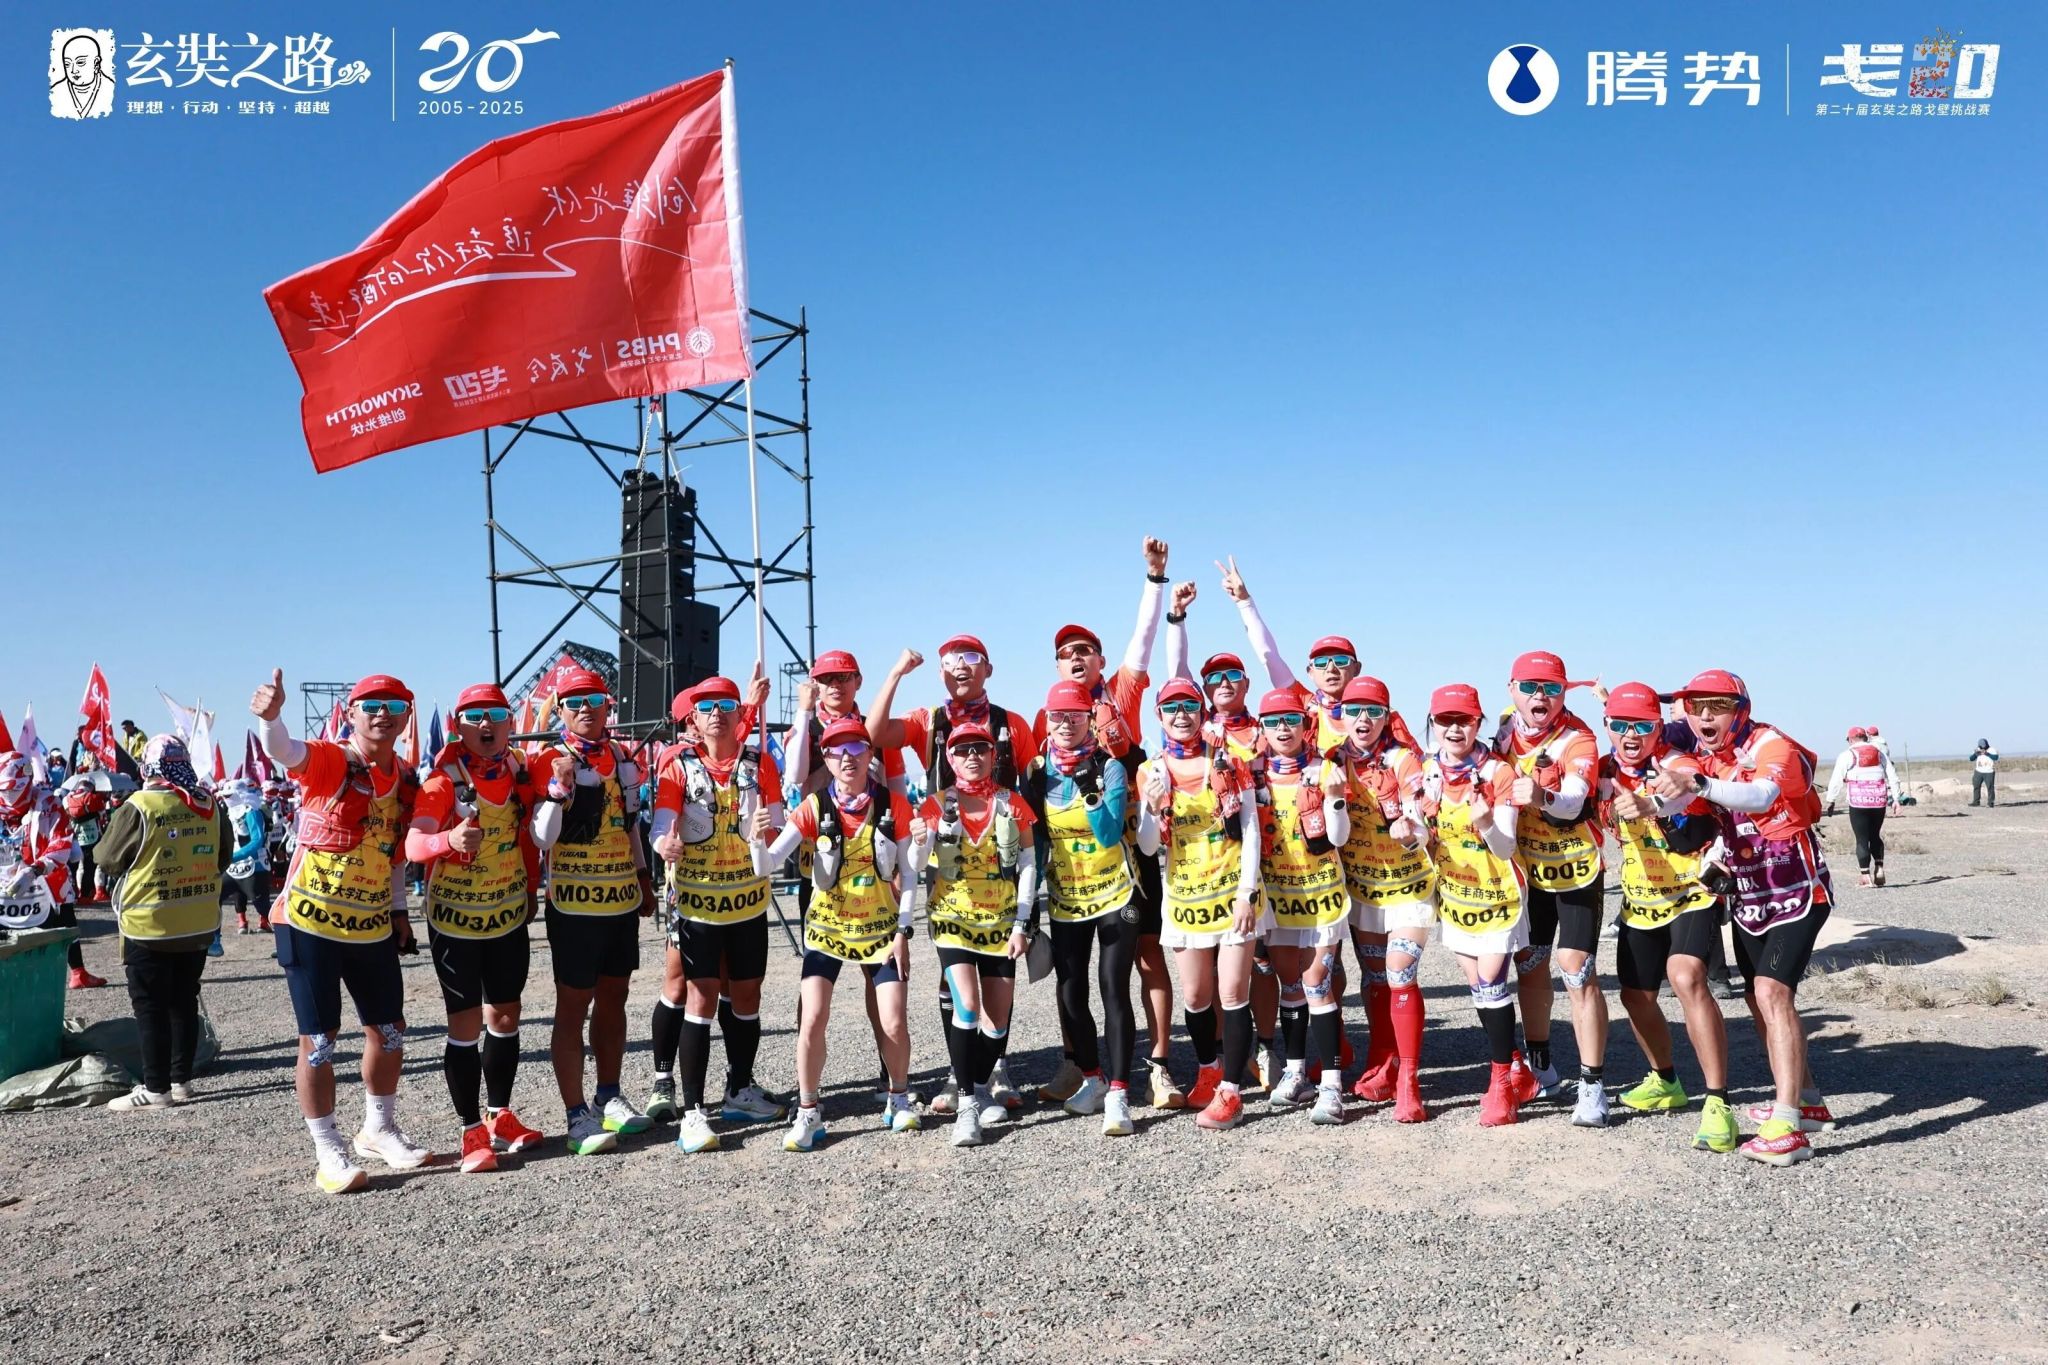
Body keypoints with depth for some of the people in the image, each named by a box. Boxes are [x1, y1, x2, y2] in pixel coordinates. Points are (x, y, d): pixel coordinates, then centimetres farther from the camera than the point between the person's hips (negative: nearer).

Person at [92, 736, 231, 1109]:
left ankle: (156, 1089, 8)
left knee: (150, 1006, 5)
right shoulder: (210, 805, -2)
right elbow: (224, 857, 10)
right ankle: (181, 1081, 20)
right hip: (199, 924, 5)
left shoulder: (138, 807, -15)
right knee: (184, 1001, 14)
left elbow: (108, 861, -4)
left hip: (149, 925, -4)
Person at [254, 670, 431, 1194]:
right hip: (311, 924, -6)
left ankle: (378, 1129, 34)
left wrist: (397, 910, 14)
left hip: (373, 927, 6)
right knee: (319, 1040, 2)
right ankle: (328, 1153, 14)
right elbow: (284, 751, -37)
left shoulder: (407, 780, 5)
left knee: (388, 1029, 14)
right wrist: (269, 717, -59)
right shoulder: (327, 761, -14)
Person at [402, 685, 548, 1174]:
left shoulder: (519, 770, 0)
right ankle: (472, 1132, 9)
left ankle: (500, 1116, 27)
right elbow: (413, 845, -28)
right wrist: (450, 839, -48)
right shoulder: (444, 779, -15)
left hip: (509, 915, 5)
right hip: (455, 918, -5)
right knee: (466, 1024, 0)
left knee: (505, 1016, 13)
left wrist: (530, 891, 12)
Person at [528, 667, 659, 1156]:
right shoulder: (549, 762, -9)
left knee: (613, 999, 14)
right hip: (574, 904, -6)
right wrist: (559, 788, -27)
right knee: (573, 1006, 0)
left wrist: (645, 881, 19)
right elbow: (541, 838, -15)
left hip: (623, 899, 6)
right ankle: (577, 1115, 5)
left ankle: (609, 1098, 26)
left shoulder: (624, 759, 9)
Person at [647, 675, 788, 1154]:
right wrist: (664, 845, -34)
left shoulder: (759, 762, 2)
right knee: (702, 996, -7)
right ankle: (692, 1111, -2)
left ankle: (741, 1091, 28)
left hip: (748, 898, 3)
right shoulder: (679, 765, -4)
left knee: (745, 994, 12)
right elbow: (662, 827, -11)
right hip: (694, 896, -3)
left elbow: (775, 826, 0)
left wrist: (768, 834, -23)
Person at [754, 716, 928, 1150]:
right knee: (812, 1019, -12)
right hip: (827, 927, 0)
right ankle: (807, 1113, 6)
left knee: (894, 1023, -4)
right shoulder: (815, 807, -10)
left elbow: (908, 873, -1)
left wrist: (903, 930, -5)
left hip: (880, 927, 1)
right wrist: (759, 840, -37)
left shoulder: (893, 805, -7)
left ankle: (898, 1100, 24)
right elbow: (767, 866, -16)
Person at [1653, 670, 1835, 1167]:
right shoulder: (1706, 757, 2)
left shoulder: (1772, 745, -21)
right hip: (1748, 896, 8)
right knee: (1759, 998, 13)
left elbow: (1761, 795, -41)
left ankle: (1787, 1130, -22)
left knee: (1771, 992, -20)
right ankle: (1808, 1103, 31)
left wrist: (1698, 784, -58)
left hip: (1796, 892, -8)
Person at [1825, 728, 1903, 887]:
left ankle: (1865, 875, 1)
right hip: (1879, 801, 4)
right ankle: (1879, 869, 9)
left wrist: (1831, 800, 2)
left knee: (1862, 839, 1)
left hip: (1858, 802, -4)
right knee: (1875, 835, 18)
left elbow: (1836, 780, -3)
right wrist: (1895, 798, 11)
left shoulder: (1847, 755, -1)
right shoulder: (1880, 753, 12)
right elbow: (1892, 777, 9)